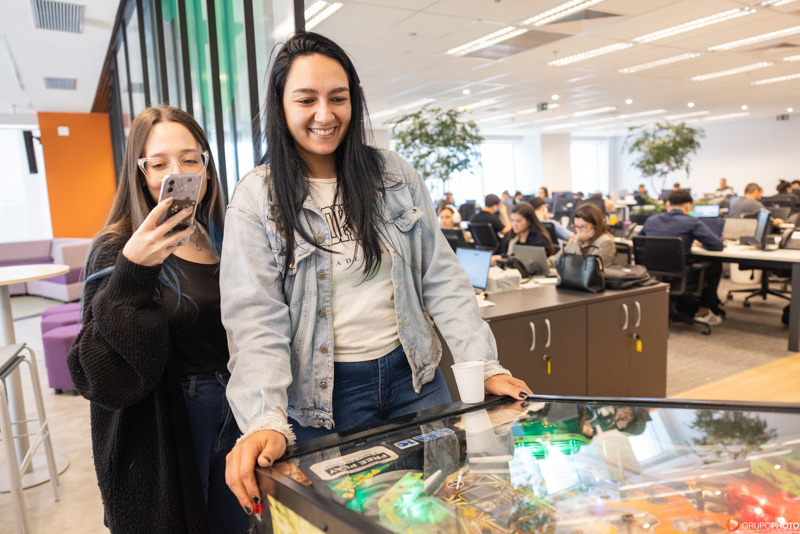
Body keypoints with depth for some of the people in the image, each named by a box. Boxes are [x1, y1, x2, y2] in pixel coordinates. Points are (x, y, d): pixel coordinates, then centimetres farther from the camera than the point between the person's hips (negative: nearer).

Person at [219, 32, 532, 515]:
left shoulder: (396, 176, 1)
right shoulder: (257, 199, -7)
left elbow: (443, 281, 1)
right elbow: (256, 319, -14)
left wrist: (487, 367, -7)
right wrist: (267, 420, -28)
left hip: (414, 378, 3)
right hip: (323, 395, -2)